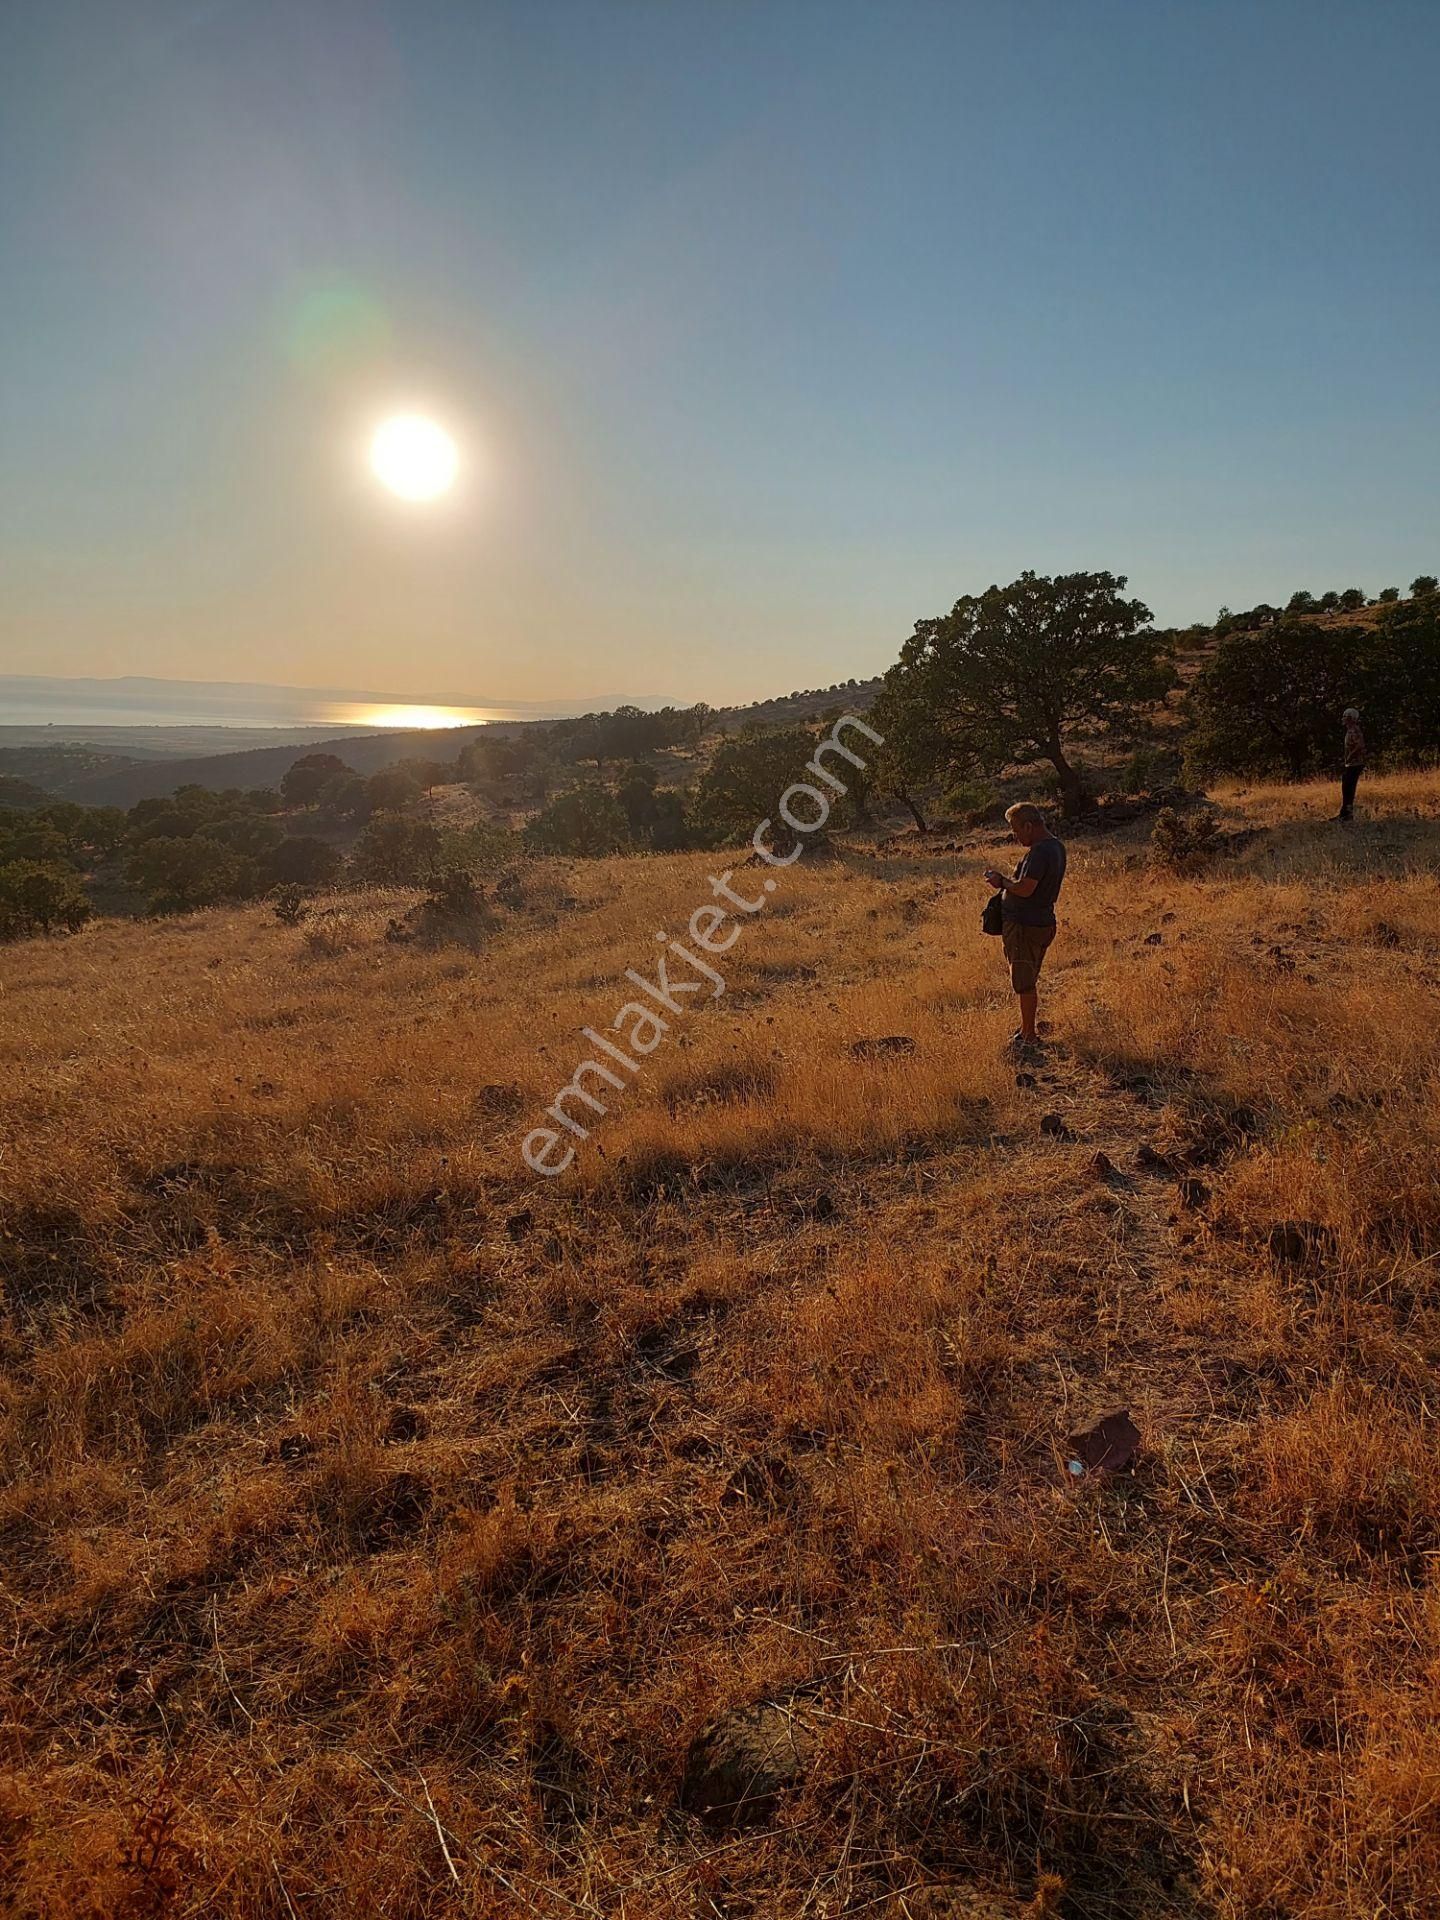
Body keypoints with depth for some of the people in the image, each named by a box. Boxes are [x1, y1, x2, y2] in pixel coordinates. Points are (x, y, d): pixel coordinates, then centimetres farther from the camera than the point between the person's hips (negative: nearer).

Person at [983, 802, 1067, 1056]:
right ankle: (1027, 1031, 31)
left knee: (1024, 983, 1)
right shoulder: (1056, 847, 10)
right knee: (1028, 982, 20)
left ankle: (1029, 1038, 10)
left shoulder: (1040, 851, -22)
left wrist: (1002, 882, -10)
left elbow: (1025, 889, -27)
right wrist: (1006, 879, 9)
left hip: (1024, 925, -10)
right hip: (1044, 922, 10)